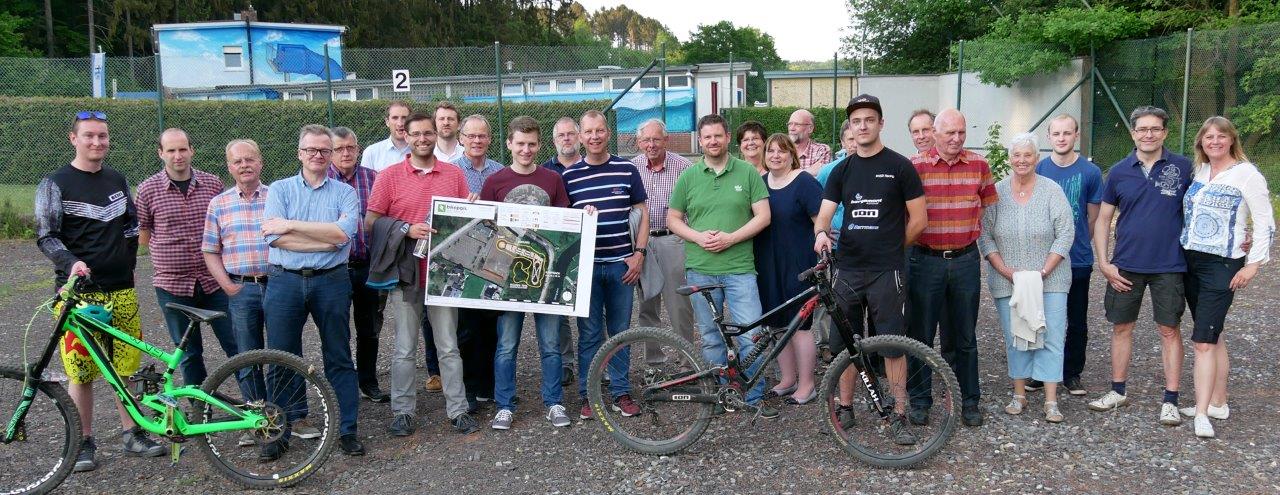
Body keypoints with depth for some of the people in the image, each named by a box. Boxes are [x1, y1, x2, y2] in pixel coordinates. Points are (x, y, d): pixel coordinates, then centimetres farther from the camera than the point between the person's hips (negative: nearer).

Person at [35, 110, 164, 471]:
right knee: (81, 370, 0)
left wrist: (127, 261, 12)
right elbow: (45, 236, -5)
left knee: (126, 365, 7)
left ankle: (132, 434, 19)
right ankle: (84, 443, 13)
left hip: (121, 289, 4)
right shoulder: (55, 184, -1)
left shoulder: (118, 181, 13)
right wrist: (72, 262, -21)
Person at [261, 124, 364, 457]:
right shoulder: (280, 189, 7)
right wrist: (326, 242, -13)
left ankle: (347, 430, 15)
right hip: (285, 282, 1)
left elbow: (343, 232, -14)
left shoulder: (345, 193, 5)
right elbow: (274, 237, -9)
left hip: (331, 282, 0)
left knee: (339, 359, 7)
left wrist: (292, 224, -13)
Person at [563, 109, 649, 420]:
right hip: (585, 265, 0)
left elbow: (642, 213, 7)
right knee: (589, 333, 4)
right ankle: (588, 395, 14)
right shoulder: (569, 175, 3)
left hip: (621, 264, 1)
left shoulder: (627, 170, 4)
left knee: (620, 332, 8)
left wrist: (639, 253, -1)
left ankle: (621, 392, 18)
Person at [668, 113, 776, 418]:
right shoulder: (689, 177, 7)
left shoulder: (747, 172, 3)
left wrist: (730, 238, -13)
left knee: (751, 336, -6)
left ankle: (754, 398, 9)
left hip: (740, 269, -1)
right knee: (711, 339, 9)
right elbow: (673, 219, 10)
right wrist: (698, 237, -9)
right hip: (700, 270, 2)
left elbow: (763, 215, 0)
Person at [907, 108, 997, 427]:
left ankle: (969, 401, 22)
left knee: (964, 336, 11)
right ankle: (920, 400, 19)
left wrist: (976, 232, 10)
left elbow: (990, 206, 15)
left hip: (965, 260, 2)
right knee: (921, 334, 6)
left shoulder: (978, 165, 3)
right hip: (925, 260, -2)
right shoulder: (916, 166, -5)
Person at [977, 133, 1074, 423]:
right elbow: (984, 236, 0)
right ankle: (1019, 395, 18)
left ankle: (1051, 401, 3)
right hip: (1006, 280, 1)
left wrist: (1044, 272, -11)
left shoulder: (1052, 191, 0)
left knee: (1051, 337, -3)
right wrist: (1007, 272, -9)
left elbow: (1065, 233, -3)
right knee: (1014, 337, 6)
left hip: (1049, 279, -1)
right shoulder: (996, 192, 2)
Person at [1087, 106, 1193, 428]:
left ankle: (1170, 400, 13)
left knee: (1169, 330, 4)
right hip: (1126, 265, 2)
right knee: (1122, 327, 10)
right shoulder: (1119, 172, 1)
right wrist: (1103, 262, -2)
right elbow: (1103, 219, 5)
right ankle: (1118, 391, 23)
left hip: (1169, 265, -2)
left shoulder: (1183, 168, -3)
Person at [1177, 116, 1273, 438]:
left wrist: (1252, 265, -11)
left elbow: (1265, 225, -7)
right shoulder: (1199, 172, 10)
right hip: (1191, 262, 6)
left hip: (1223, 266, -6)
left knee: (1204, 339, -12)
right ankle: (1218, 402, 23)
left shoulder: (1246, 175, -7)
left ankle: (1202, 413, -9)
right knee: (1212, 335, 14)